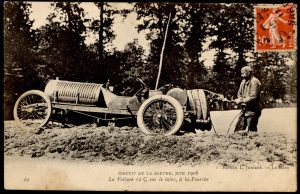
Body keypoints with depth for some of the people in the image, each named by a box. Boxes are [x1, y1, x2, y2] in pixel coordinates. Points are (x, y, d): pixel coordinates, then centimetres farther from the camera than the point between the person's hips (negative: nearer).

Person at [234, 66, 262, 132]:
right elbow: (239, 93, 18)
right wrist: (239, 99, -4)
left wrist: (241, 101, -17)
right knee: (238, 128, 9)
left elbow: (253, 97, -21)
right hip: (245, 109, 8)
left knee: (251, 130, -4)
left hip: (252, 110, -8)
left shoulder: (254, 82, -15)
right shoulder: (244, 81, 11)